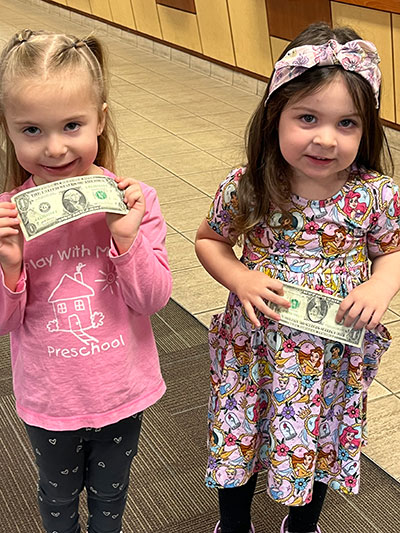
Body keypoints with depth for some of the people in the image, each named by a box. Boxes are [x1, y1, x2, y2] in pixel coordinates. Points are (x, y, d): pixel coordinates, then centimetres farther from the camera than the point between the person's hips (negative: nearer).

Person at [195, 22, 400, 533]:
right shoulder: (245, 188, -17)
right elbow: (208, 240, 0)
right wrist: (239, 279, -18)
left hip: (333, 354, 1)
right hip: (255, 347, 0)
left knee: (322, 443, 23)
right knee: (239, 438, 20)